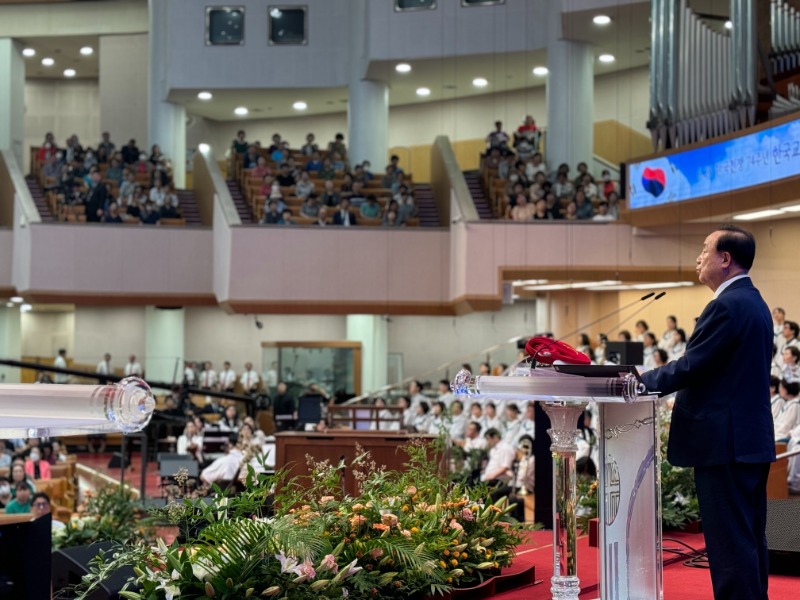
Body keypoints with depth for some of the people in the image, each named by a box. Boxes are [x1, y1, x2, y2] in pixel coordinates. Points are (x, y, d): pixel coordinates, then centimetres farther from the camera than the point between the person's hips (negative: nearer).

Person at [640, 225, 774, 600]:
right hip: (754, 439, 10)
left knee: (729, 541, -7)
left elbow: (691, 367, -19)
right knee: (750, 537, 14)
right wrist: (668, 389, 19)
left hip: (724, 442, -10)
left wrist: (642, 381, -7)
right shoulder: (755, 303, 15)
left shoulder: (726, 305, -16)